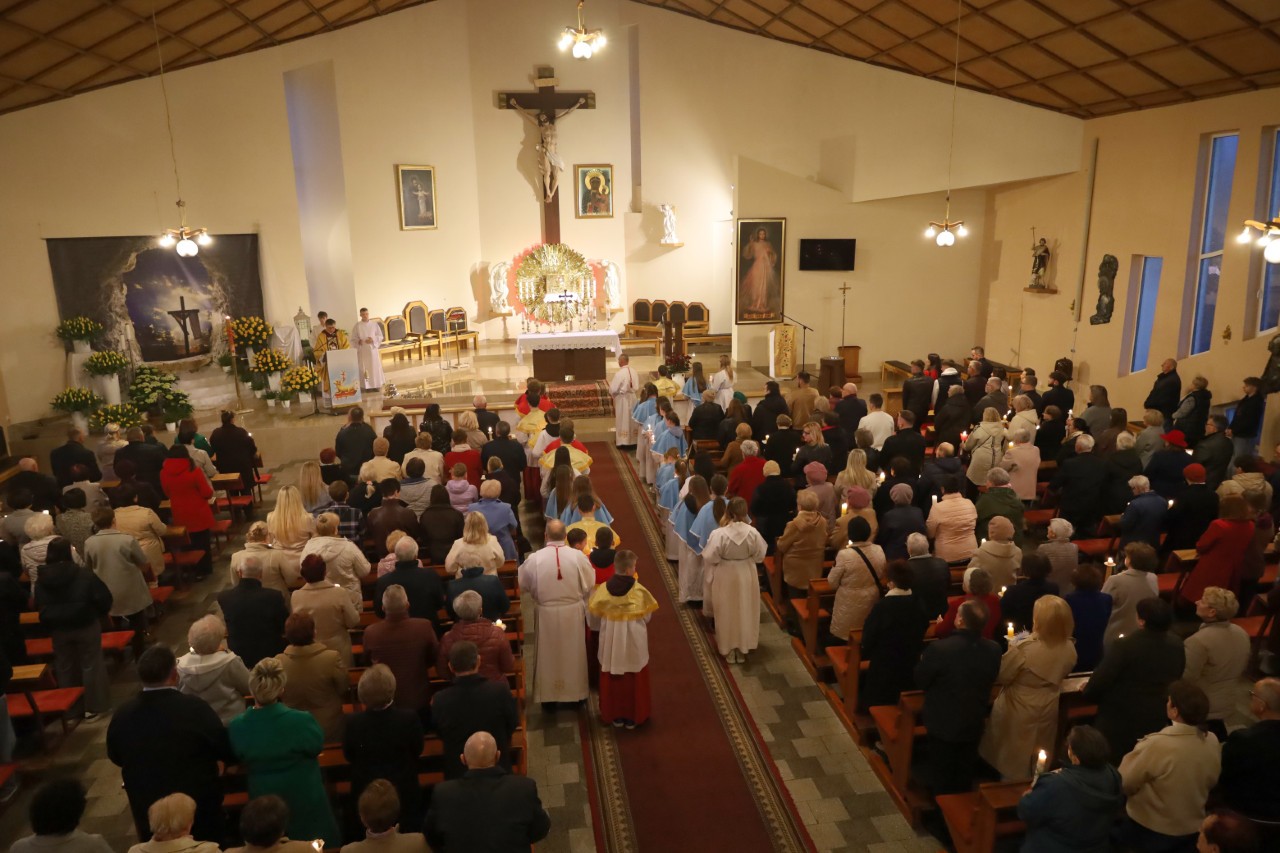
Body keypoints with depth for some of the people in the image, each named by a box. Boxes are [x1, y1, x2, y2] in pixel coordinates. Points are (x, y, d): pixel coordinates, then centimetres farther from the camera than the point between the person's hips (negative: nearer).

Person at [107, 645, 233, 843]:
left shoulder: (122, 715, -13)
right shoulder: (195, 708, -24)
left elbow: (116, 758, 7)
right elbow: (228, 753, -14)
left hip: (146, 811, 3)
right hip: (199, 808, -3)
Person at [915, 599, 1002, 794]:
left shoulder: (939, 649, -30)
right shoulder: (993, 650, -16)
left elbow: (920, 681, -15)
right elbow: (990, 680, 2)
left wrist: (923, 661, 5)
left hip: (943, 722, -4)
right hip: (974, 722, 4)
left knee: (941, 773, 17)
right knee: (965, 773, 24)